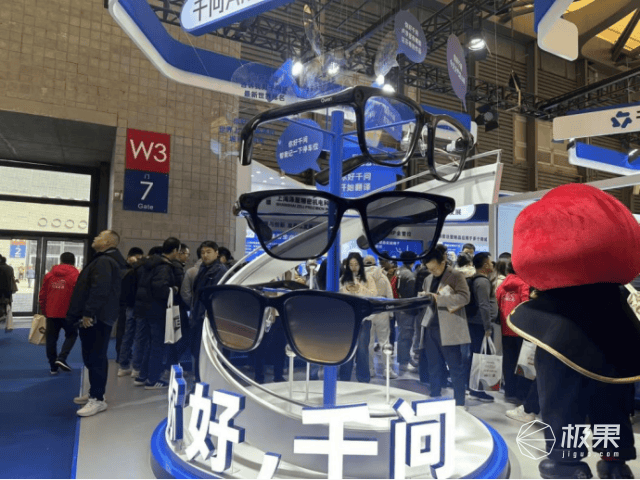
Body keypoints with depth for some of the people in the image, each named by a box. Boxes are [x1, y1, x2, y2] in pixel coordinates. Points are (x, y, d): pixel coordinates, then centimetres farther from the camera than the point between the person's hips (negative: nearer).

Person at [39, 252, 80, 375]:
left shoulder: (49, 275, 8)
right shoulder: (76, 276, -6)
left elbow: (42, 295, 10)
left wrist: (44, 311, 20)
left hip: (51, 313, 4)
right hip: (68, 314, -4)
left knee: (51, 338, 11)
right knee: (71, 335, 14)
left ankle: (53, 367, 14)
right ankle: (61, 358, -4)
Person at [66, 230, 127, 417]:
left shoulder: (104, 261, -15)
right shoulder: (105, 260, 21)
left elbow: (99, 290, -26)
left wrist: (88, 313, -26)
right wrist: (86, 314, 24)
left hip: (96, 317, -11)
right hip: (99, 316, 11)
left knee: (95, 357, -8)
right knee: (93, 356, 16)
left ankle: (97, 399, -4)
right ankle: (95, 393, 25)